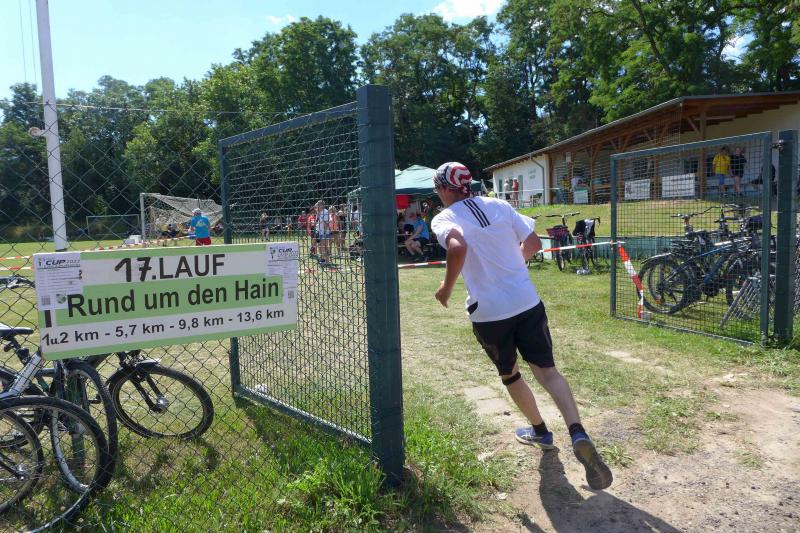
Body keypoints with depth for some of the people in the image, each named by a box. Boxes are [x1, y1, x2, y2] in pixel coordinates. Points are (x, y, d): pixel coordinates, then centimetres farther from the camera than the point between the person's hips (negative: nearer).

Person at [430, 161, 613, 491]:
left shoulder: (444, 218, -7)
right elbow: (533, 243, 10)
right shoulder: (500, 205, 7)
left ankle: (540, 431, 36)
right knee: (545, 368, 4)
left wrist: (447, 287, -16)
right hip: (527, 301, 3)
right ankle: (578, 435, -16)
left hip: (488, 311, -3)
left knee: (509, 374, 20)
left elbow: (458, 247, -29)